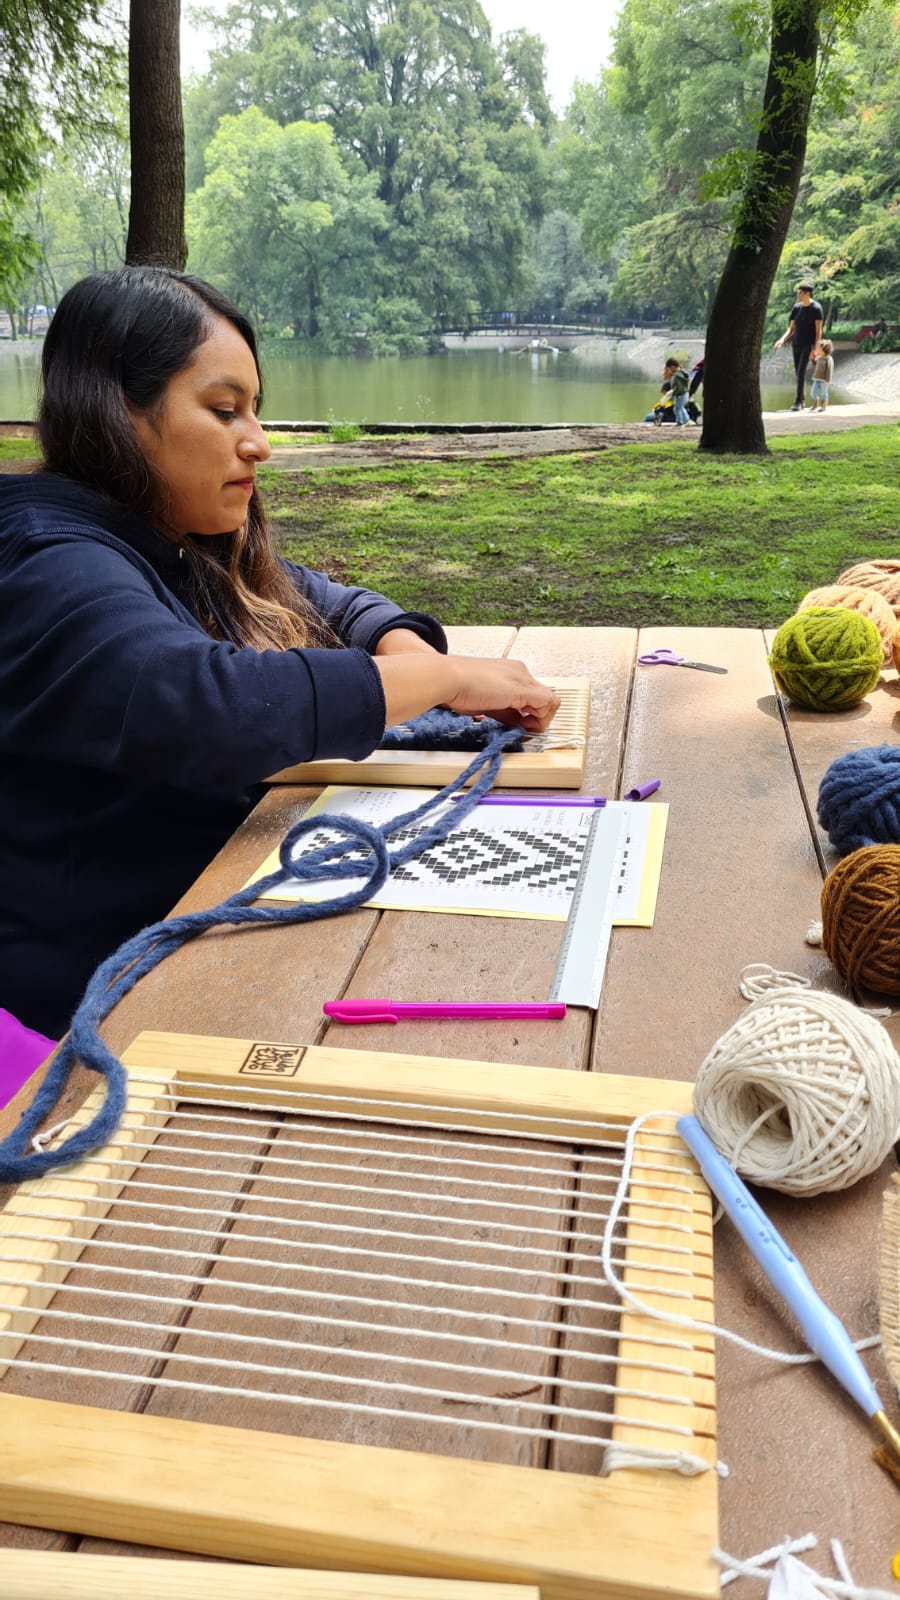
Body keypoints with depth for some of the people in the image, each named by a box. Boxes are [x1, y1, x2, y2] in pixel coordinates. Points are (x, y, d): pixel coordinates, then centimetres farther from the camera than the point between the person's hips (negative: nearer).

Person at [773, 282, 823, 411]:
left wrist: (815, 347, -19)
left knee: (801, 372, -15)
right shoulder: (796, 307, 6)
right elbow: (791, 328, 10)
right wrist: (782, 340, -7)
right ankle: (801, 400, 22)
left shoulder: (816, 308, -10)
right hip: (796, 344, 6)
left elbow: (818, 330, -11)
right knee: (797, 373, 10)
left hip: (808, 345, -6)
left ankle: (797, 402, -15)